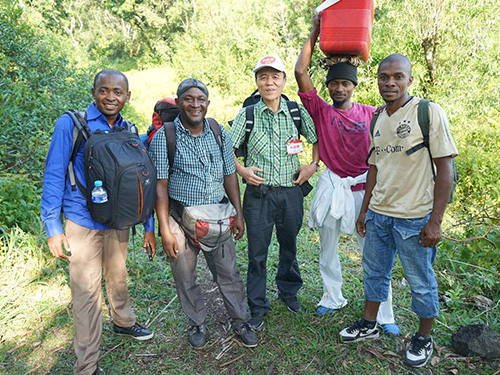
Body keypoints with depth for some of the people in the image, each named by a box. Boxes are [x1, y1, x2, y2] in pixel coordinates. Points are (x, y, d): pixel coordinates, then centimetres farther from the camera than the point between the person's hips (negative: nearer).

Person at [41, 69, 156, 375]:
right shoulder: (71, 125, -10)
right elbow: (54, 175, -8)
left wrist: (149, 225, 8)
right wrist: (53, 227, -11)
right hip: (83, 223, -4)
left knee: (118, 278, 21)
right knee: (87, 292, 2)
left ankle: (123, 321, 49)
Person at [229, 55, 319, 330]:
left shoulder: (298, 111, 1)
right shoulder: (247, 115, -3)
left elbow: (318, 139, 13)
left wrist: (313, 165, 1)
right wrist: (241, 170, -10)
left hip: (291, 192, 2)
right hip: (258, 193, -1)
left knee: (289, 245, 18)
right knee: (257, 251, 5)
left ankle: (288, 291, 43)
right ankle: (257, 307, 23)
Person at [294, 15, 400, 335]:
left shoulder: (371, 114, 3)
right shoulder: (321, 111, 0)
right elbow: (301, 72, -10)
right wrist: (315, 32, -2)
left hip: (364, 188, 0)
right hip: (332, 187, 1)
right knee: (328, 249, 14)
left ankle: (384, 315, 15)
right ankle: (333, 298, 35)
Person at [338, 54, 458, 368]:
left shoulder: (430, 113, -11)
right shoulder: (377, 119, 7)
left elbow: (445, 169, -13)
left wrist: (435, 221, -16)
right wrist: (365, 210, 16)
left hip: (414, 218, -6)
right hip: (378, 215, 6)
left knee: (421, 283, 10)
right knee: (375, 272, 19)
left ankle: (424, 338, 32)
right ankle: (369, 325, 38)